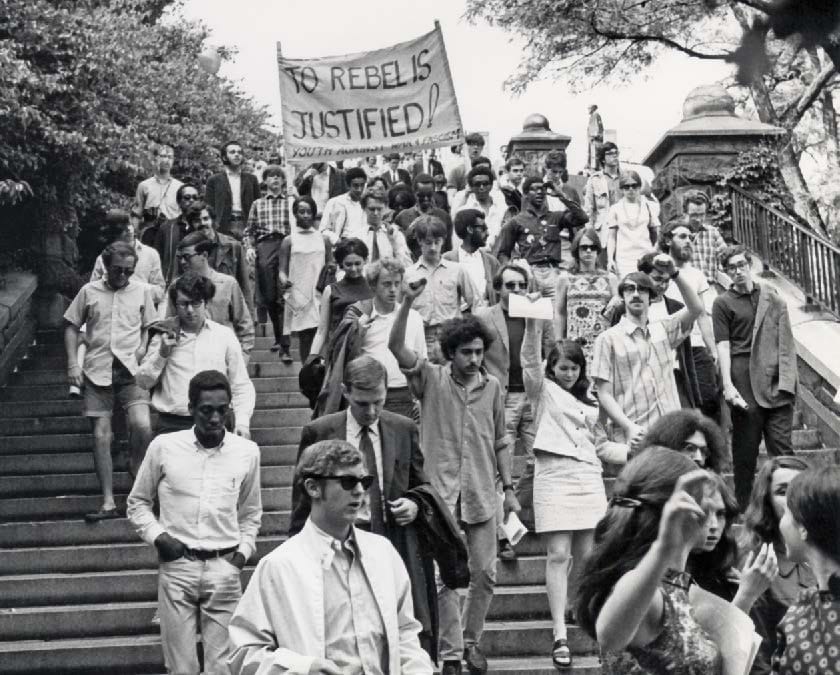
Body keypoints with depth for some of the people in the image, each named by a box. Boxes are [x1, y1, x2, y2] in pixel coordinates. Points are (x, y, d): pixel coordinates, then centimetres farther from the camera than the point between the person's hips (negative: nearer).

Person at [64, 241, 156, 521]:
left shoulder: (143, 291, 8)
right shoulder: (89, 291, 7)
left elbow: (149, 327, 14)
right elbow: (71, 326, 11)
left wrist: (143, 351, -4)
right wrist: (73, 364, 2)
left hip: (131, 371, -1)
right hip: (97, 372, 1)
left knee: (142, 425, -20)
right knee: (101, 435, 0)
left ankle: (136, 467, 12)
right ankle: (108, 503, 5)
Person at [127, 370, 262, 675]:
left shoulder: (247, 452, 4)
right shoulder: (164, 446, -1)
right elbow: (138, 502, 12)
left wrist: (244, 550, 4)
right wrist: (156, 535, -3)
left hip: (224, 568, 1)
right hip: (176, 566, -1)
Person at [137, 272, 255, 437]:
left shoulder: (224, 335, 11)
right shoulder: (165, 335, 11)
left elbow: (241, 386, 11)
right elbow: (143, 382, 11)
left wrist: (242, 423, -1)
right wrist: (162, 354, -4)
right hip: (172, 425, 0)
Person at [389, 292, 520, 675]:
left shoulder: (491, 387, 6)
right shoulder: (431, 378, -2)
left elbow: (500, 442, 12)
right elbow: (396, 347, -16)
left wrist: (509, 489, 10)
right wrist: (408, 302, -26)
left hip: (482, 496, 3)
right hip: (441, 494, -3)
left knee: (485, 574, 7)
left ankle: (470, 641, 26)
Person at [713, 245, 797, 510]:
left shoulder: (771, 296, 13)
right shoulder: (723, 303, 5)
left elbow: (785, 337, 11)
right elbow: (723, 345, -2)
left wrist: (787, 376, 1)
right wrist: (727, 385, -12)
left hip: (776, 378, 2)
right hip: (744, 380, -2)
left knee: (782, 444, -2)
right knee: (745, 447, 3)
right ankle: (744, 506, 10)